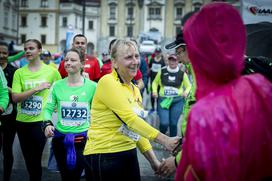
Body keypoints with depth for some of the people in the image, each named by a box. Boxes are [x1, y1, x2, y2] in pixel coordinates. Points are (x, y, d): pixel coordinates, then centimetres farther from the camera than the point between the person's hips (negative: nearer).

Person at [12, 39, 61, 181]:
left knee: (35, 160, 1)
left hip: (40, 121, -3)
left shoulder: (52, 71, -3)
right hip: (22, 121, 3)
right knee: (28, 159, 16)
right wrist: (37, 88, -16)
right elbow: (15, 97, -10)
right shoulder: (19, 72, 0)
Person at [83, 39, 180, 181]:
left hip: (129, 154, 8)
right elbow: (130, 119, -21)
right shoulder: (108, 82, -13)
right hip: (103, 156, -7)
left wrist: (154, 161, 7)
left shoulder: (135, 90, 12)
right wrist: (164, 140, -24)